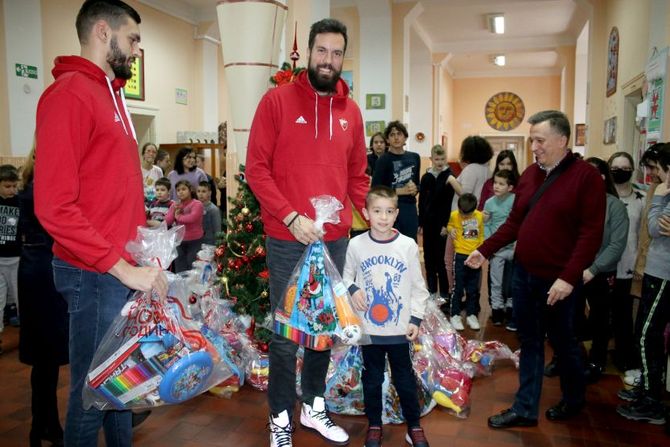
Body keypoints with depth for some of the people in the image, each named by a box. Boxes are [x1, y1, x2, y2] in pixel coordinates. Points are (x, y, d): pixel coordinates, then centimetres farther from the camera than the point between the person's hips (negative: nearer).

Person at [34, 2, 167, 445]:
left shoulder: (113, 94, 14)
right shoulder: (69, 93, -12)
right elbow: (54, 206, -20)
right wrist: (122, 268, -19)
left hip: (125, 268, 8)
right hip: (95, 275, -8)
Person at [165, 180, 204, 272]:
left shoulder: (197, 204, -10)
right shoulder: (174, 205, 8)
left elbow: (192, 218, -27)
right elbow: (167, 222, 2)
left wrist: (179, 217, -11)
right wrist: (174, 210, -12)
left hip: (194, 241, -5)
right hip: (179, 241, 5)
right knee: (180, 271, 12)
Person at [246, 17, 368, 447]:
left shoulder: (351, 110, 8)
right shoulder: (277, 100, -4)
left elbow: (357, 176, 13)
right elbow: (256, 168, -8)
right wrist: (292, 218, -17)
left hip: (336, 239, 5)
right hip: (288, 240, -4)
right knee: (286, 332, 7)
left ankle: (314, 406, 35)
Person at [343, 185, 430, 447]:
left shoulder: (408, 245, -8)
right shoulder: (356, 245, -7)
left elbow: (418, 287, -1)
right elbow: (346, 276, 8)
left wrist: (416, 319, -4)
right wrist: (352, 289, -13)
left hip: (399, 328, 0)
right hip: (368, 327, 1)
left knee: (405, 379, 13)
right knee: (372, 378, 15)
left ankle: (414, 426, 32)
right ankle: (374, 425, 34)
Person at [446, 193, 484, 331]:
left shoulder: (479, 216, -1)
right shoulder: (454, 215, -8)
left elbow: (481, 235, 9)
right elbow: (449, 225, 8)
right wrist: (450, 230, -15)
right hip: (460, 255, -3)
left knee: (473, 288, 13)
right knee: (458, 287, 3)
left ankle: (471, 315, 26)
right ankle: (455, 315, 13)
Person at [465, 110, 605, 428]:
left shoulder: (586, 176, -11)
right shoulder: (529, 174, 8)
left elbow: (591, 233, -16)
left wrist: (568, 278, -21)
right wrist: (485, 250, 6)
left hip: (557, 282, -5)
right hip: (523, 274, 5)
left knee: (563, 342, 14)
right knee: (529, 343, 13)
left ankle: (573, 401, 38)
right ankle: (525, 409, 24)